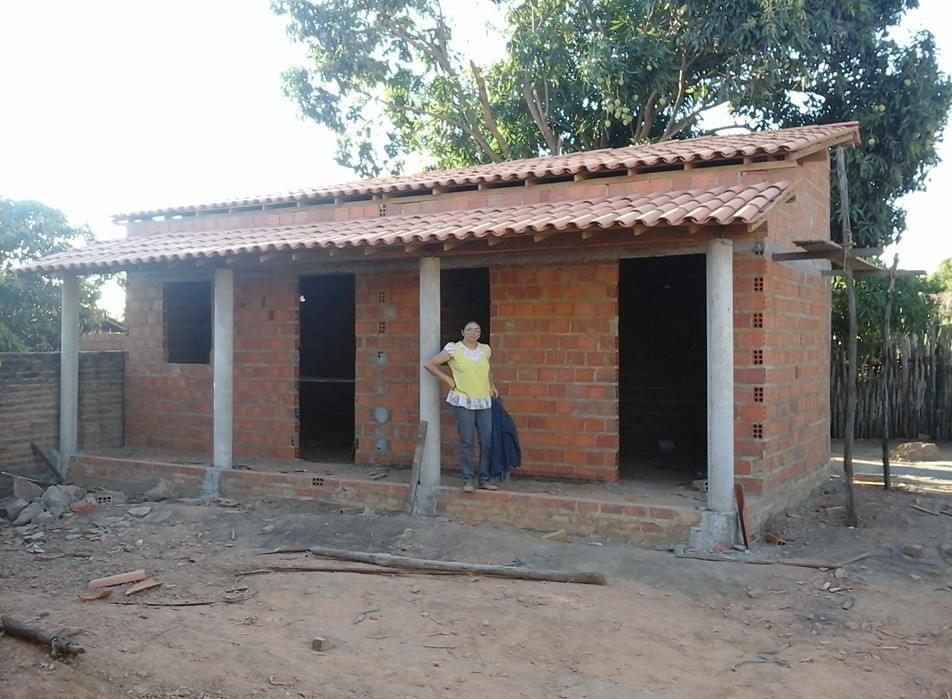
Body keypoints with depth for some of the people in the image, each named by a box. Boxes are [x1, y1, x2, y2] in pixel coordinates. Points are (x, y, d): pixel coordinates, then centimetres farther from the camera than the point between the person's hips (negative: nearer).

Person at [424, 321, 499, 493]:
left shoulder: (485, 349, 8)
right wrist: (448, 380, -5)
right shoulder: (454, 349, -6)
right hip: (463, 401, -4)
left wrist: (492, 385, 14)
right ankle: (468, 480, 7)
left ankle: (484, 479, 15)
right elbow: (429, 364, -4)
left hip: (484, 401, 4)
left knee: (487, 441, 4)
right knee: (467, 441, -2)